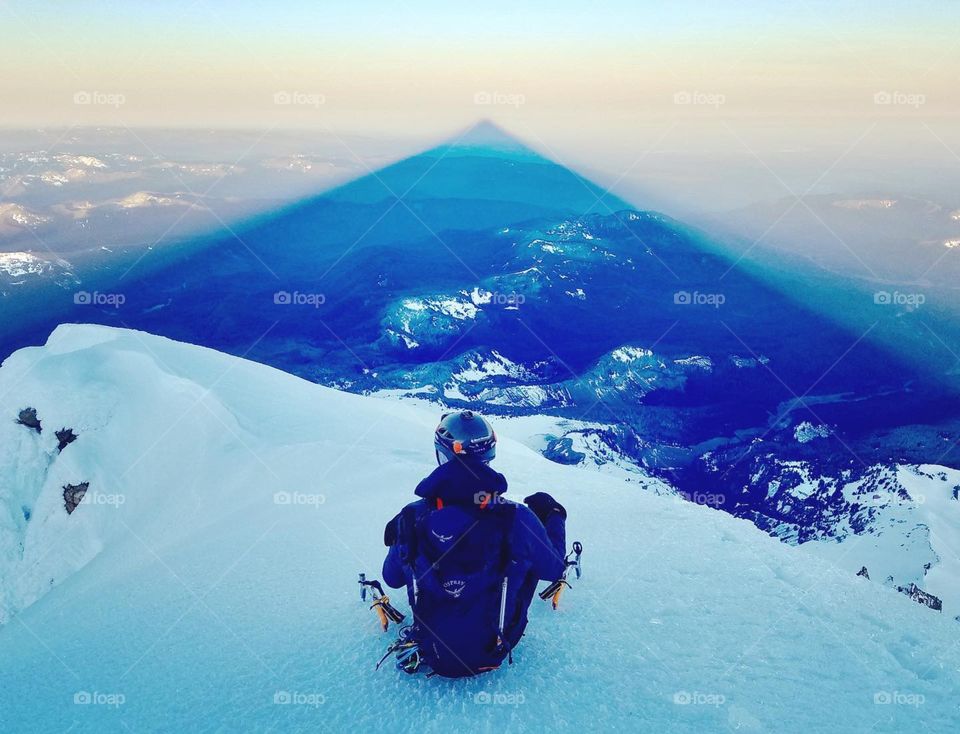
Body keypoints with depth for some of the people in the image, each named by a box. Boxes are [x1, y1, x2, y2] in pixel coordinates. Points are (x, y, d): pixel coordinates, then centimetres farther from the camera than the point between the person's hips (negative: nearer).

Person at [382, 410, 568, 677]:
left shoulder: (413, 518, -18)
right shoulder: (516, 518, -23)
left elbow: (393, 578, 1)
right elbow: (553, 569, -4)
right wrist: (554, 516, 13)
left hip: (434, 654, 2)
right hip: (491, 652, -1)